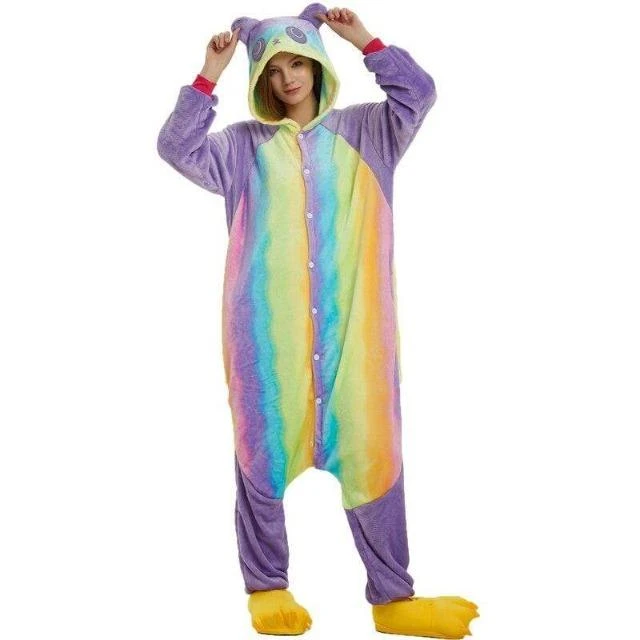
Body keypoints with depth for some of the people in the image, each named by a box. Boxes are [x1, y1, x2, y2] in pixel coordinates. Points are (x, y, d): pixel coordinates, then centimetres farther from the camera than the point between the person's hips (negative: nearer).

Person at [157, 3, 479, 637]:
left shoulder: (363, 133, 13)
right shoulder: (243, 145, 10)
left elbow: (418, 93, 3)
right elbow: (177, 147, -2)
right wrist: (210, 74, -4)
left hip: (350, 326, 1)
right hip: (268, 329, 0)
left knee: (371, 453, 1)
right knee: (263, 452, 5)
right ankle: (266, 587, 20)